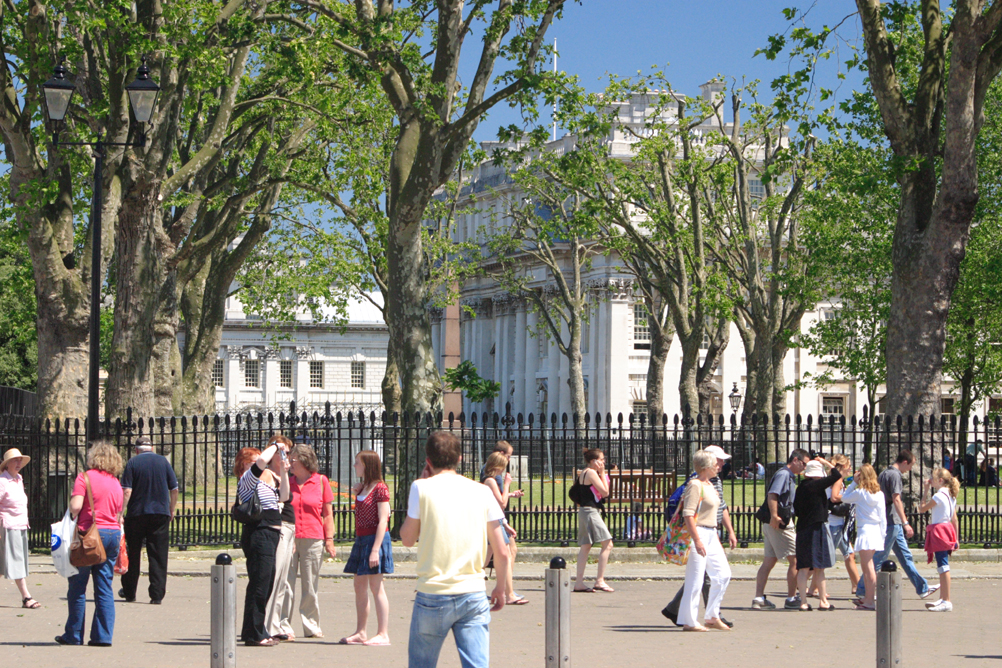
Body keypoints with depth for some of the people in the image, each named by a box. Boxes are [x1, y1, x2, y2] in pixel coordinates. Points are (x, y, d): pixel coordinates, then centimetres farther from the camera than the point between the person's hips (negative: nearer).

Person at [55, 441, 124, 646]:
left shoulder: (85, 477, -5)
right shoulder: (116, 483, 13)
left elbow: (76, 506, -16)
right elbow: (119, 515, 14)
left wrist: (70, 521, 2)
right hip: (113, 534, 5)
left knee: (78, 587, 4)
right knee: (105, 588, 7)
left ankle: (73, 635, 9)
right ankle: (103, 635, 4)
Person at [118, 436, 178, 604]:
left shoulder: (133, 463, -1)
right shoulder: (163, 461, 4)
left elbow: (127, 491, -9)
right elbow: (174, 489, 6)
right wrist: (171, 510, 18)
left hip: (136, 514, -1)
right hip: (160, 514, 1)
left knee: (132, 554, 12)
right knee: (158, 556, 1)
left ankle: (129, 592, 20)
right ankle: (157, 595, -6)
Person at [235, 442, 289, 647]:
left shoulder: (264, 481, 23)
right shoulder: (247, 480, -5)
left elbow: (283, 496, 20)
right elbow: (262, 461, -22)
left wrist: (282, 470, 14)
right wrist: (275, 446, -6)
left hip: (271, 534, 10)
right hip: (259, 532, -10)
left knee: (267, 584, 13)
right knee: (259, 584, -10)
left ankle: (257, 631, 20)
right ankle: (253, 635, -8)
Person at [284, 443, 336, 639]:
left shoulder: (321, 481, 5)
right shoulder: (286, 481, 12)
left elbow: (327, 514, 7)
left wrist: (329, 540, 0)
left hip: (313, 540, -1)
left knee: (310, 586, 3)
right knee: (285, 584, -3)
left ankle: (311, 626, 12)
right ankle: (284, 625, 1)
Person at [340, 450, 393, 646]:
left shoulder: (380, 488, -11)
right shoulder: (362, 488, 14)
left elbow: (382, 521, -16)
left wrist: (375, 549, -21)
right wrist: (356, 494, 13)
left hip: (375, 539, -9)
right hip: (361, 539, 9)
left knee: (376, 586, -8)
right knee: (360, 585, 10)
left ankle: (383, 634, -5)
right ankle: (360, 632, 15)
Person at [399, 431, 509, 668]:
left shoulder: (422, 488, -3)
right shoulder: (481, 491, 4)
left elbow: (407, 539, 8)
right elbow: (502, 552, 4)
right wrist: (500, 588, 20)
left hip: (432, 595, -1)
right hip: (474, 595, 1)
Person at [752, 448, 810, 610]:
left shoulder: (787, 476, 19)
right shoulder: (784, 474, -12)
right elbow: (772, 495, -25)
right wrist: (774, 517, -31)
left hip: (773, 524, 10)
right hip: (781, 524, -10)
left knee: (769, 561, 8)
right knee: (795, 560, -2)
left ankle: (759, 598, 6)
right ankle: (791, 598, 3)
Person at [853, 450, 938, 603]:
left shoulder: (885, 472, 15)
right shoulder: (895, 475, -14)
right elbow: (896, 499, -21)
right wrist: (906, 523, -24)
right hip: (892, 521, -10)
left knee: (905, 555, 14)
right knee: (880, 557, -5)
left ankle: (922, 588, 20)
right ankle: (862, 590, -2)